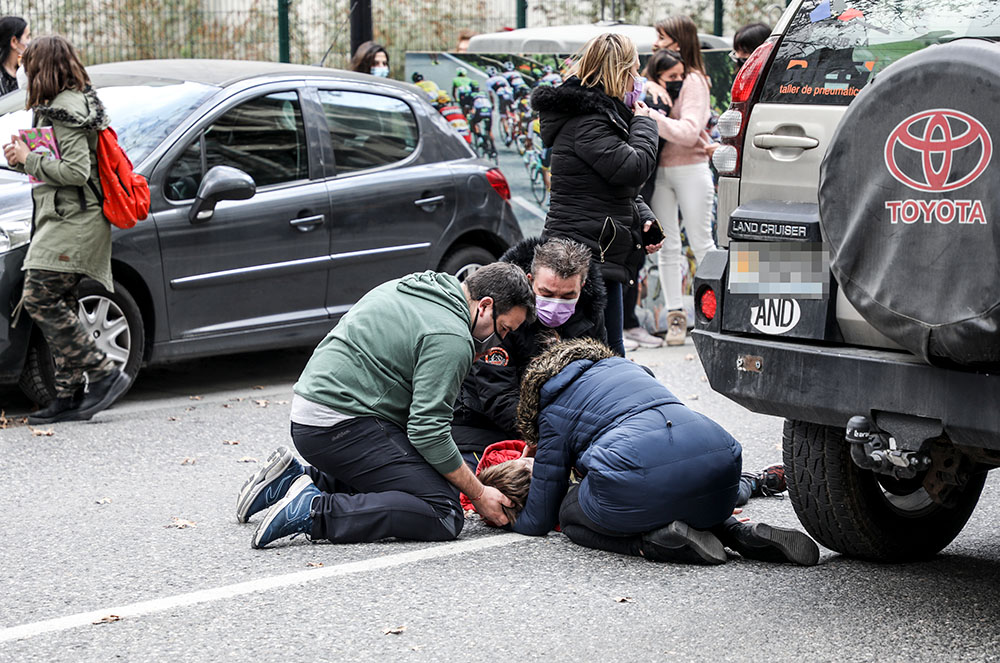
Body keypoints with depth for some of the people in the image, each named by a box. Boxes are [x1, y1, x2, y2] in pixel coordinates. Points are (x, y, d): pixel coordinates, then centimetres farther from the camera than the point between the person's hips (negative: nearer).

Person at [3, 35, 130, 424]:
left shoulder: (65, 110, -13)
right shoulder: (61, 106, 19)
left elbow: (76, 170, -22)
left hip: (72, 221, -10)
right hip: (63, 221, 10)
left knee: (39, 299, -15)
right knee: (58, 307, 8)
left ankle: (104, 374, -13)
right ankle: (71, 396, 9)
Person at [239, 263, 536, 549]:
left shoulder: (411, 285, 15)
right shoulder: (451, 338, -14)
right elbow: (429, 432, -18)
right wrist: (479, 495, -9)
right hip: (343, 427, -10)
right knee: (444, 513, -14)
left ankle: (294, 480, 14)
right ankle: (315, 511, -19)